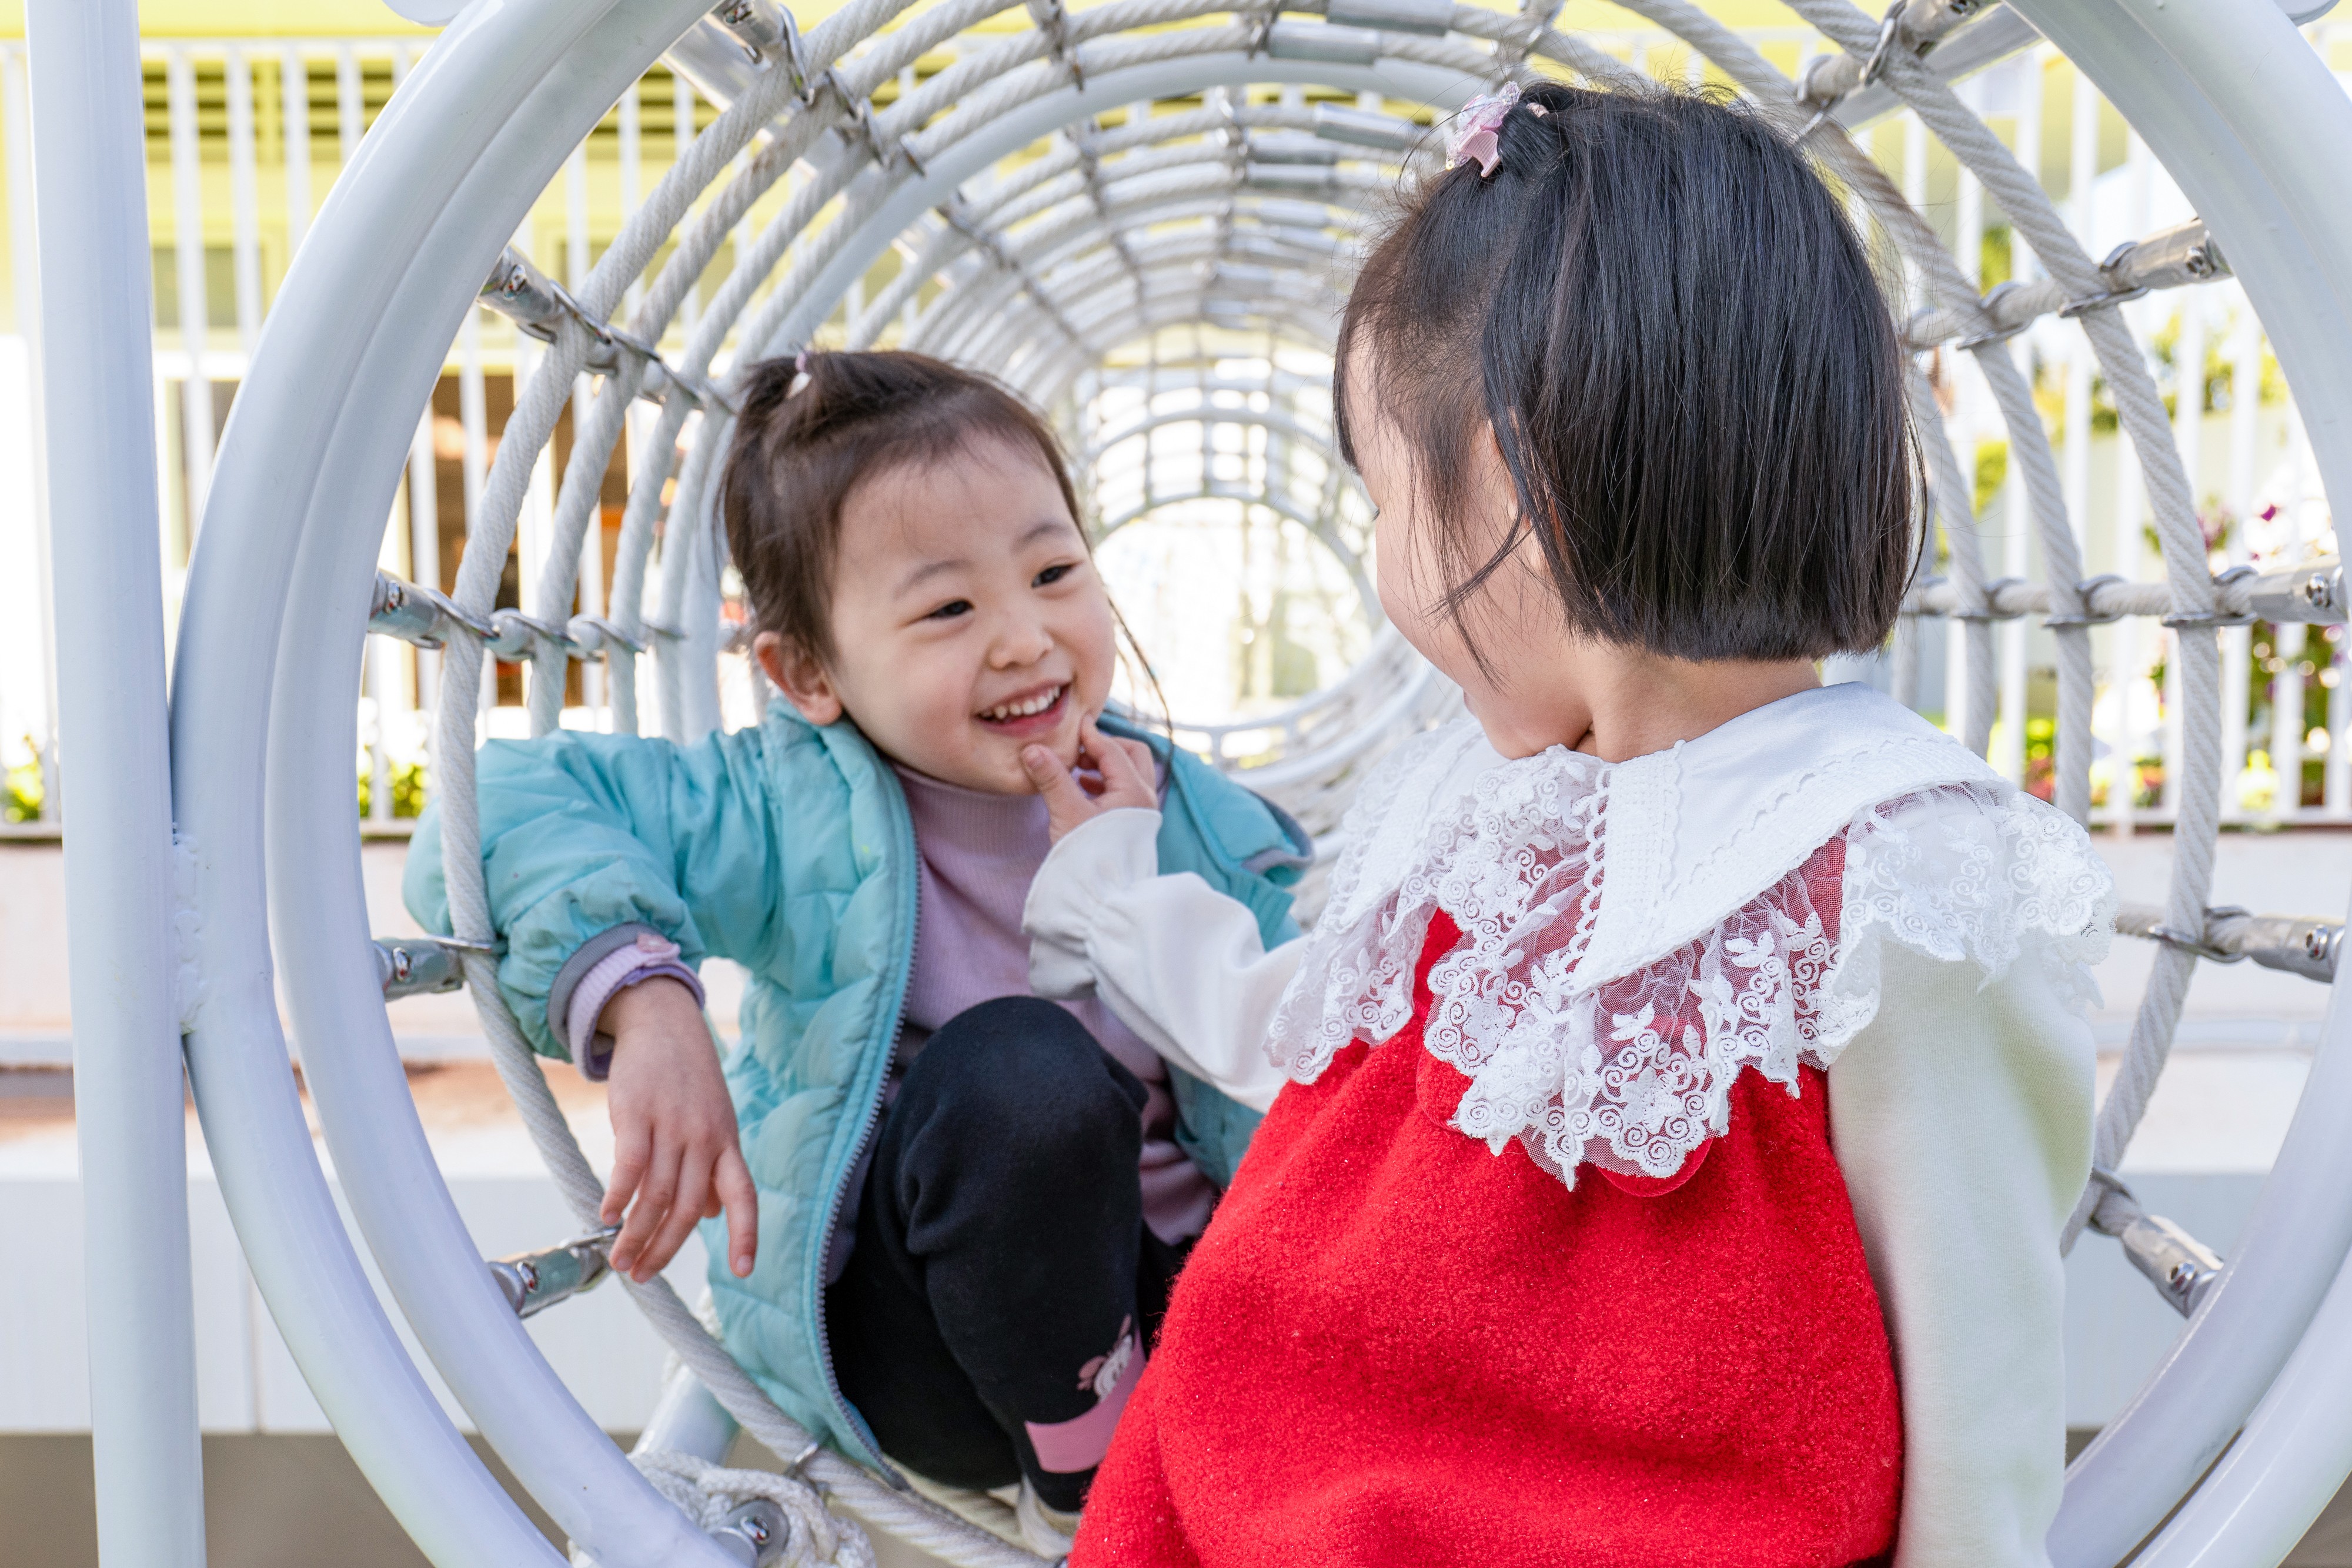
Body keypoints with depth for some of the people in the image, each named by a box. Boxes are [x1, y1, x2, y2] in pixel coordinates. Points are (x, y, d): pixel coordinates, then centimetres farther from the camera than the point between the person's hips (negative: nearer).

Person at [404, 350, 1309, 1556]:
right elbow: (498, 811, -23)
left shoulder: (1196, 822, -6)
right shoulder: (800, 817, -15)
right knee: (1016, 1071, -34)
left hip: (1162, 1294, 3)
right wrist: (643, 1000, -37)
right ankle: (1081, 1497, -9)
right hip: (906, 1341, -2)